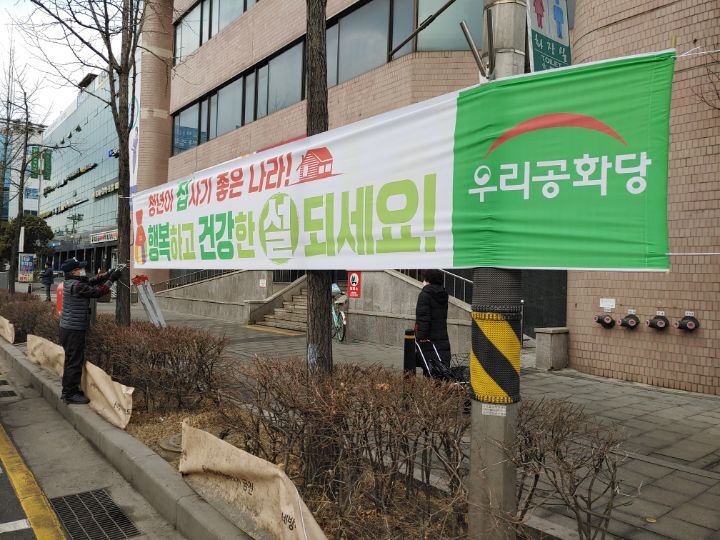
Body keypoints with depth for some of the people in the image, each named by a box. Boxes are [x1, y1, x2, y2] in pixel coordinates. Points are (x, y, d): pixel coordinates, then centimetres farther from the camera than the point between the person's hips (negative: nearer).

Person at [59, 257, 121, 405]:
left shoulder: (70, 283, 10)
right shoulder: (76, 286, -20)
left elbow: (93, 281, 12)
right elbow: (97, 292, -17)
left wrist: (109, 275, 1)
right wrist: (111, 280, -8)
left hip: (68, 328, 10)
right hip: (74, 330, -10)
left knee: (72, 361, 18)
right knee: (75, 362, -3)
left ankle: (68, 391, 28)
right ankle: (70, 394, 4)